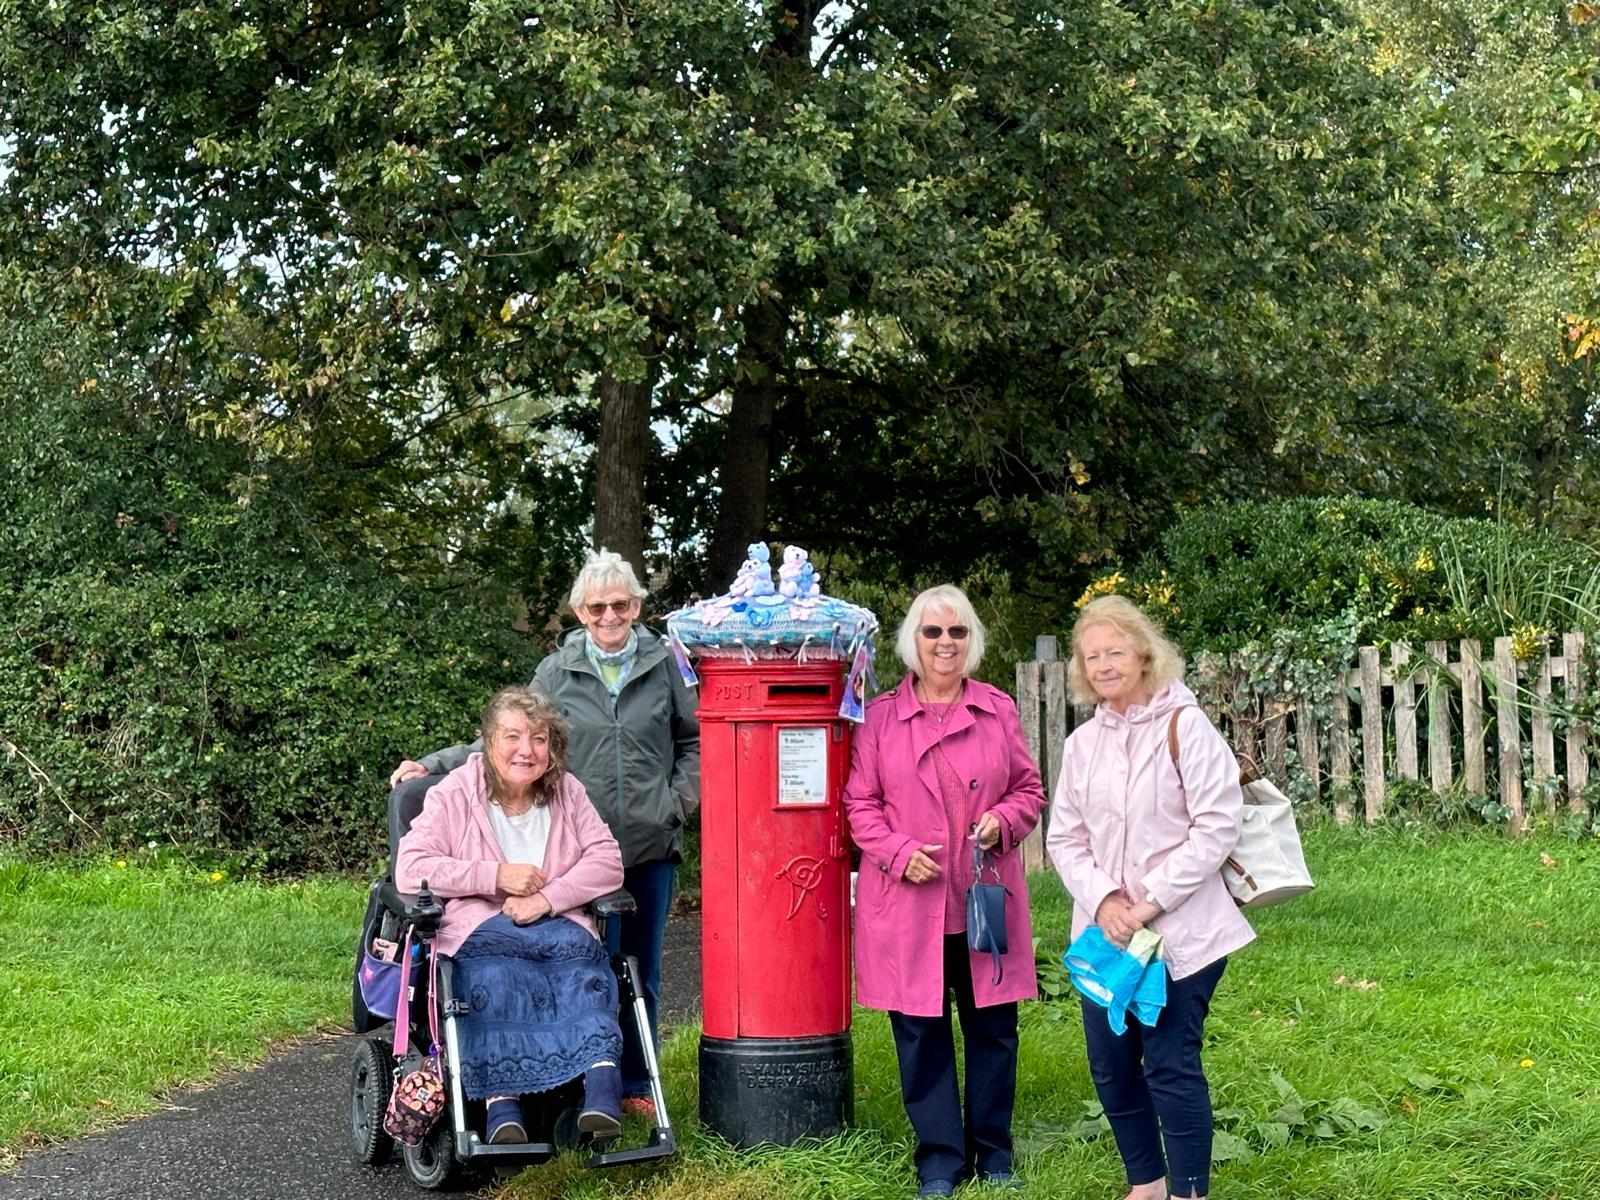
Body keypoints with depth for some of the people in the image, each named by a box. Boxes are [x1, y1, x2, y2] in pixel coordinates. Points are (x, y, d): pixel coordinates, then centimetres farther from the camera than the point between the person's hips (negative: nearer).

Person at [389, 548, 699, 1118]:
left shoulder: (663, 666, 5)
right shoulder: (557, 672, 3)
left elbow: (693, 740, 14)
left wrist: (679, 798, 1)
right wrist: (430, 766, 1)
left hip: (652, 844, 1)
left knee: (642, 970, 10)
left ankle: (636, 1085, 23)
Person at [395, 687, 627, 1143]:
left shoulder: (567, 792, 12)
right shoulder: (453, 796, 3)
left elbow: (607, 862, 2)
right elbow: (410, 870, -9)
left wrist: (549, 898, -14)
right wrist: (496, 875, -13)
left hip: (559, 928, 3)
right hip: (478, 929, -2)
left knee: (586, 977, -32)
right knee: (494, 975, -38)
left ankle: (602, 1083, -49)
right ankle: (500, 1102, -45)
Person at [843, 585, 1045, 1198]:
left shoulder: (999, 711, 7)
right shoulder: (881, 716, 2)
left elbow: (1028, 790, 11)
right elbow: (860, 803, 2)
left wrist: (1003, 821, -9)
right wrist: (898, 851, -12)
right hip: (907, 900, -1)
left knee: (992, 1029, 7)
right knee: (920, 1033, 3)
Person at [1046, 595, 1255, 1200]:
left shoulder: (1184, 726, -8)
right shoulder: (1082, 742, 8)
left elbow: (1216, 826, -13)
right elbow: (1065, 838, 9)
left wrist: (1152, 902, -15)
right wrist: (1102, 900, -9)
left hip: (1181, 932, -6)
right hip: (1104, 932, 6)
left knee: (1171, 1066, -4)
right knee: (1110, 1066, 10)